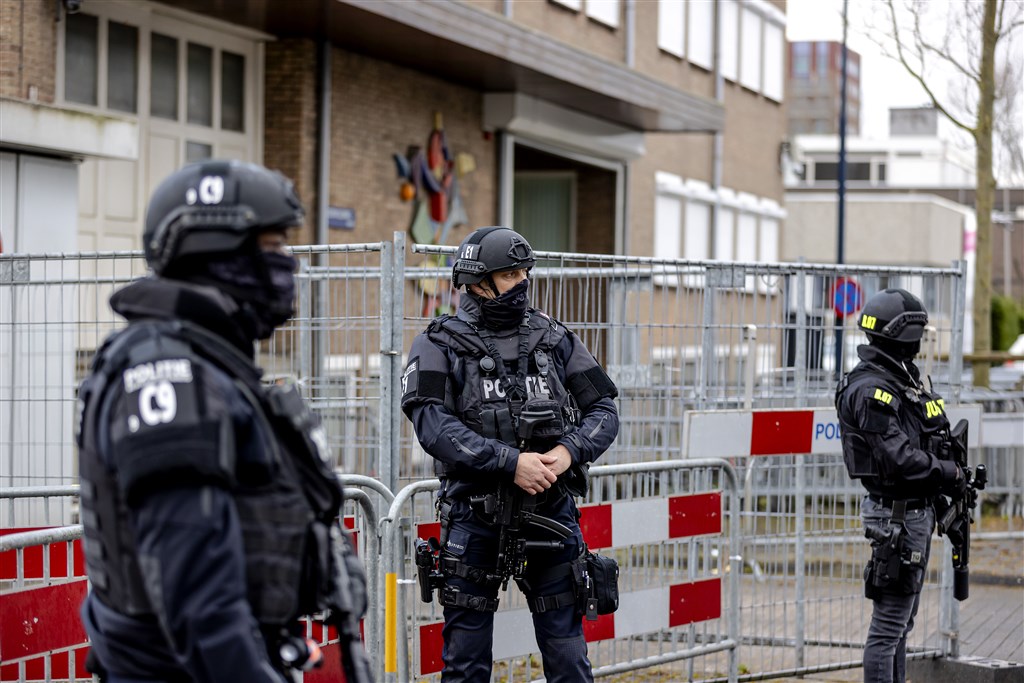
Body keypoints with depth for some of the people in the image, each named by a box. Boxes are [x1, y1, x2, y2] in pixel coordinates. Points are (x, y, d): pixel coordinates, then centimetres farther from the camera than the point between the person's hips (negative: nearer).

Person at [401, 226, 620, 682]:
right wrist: (510, 462, -24)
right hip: (476, 520, -2)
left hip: (551, 513, 2)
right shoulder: (440, 347, -3)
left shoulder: (555, 340, 8)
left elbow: (603, 411, 6)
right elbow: (434, 426, -16)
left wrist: (569, 452, -15)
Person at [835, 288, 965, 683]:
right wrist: (950, 474, -13)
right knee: (889, 623, -6)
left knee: (902, 620, 17)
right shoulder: (872, 390, -18)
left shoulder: (905, 379, 14)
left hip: (917, 512, 11)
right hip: (896, 514, -11)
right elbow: (899, 458, -25)